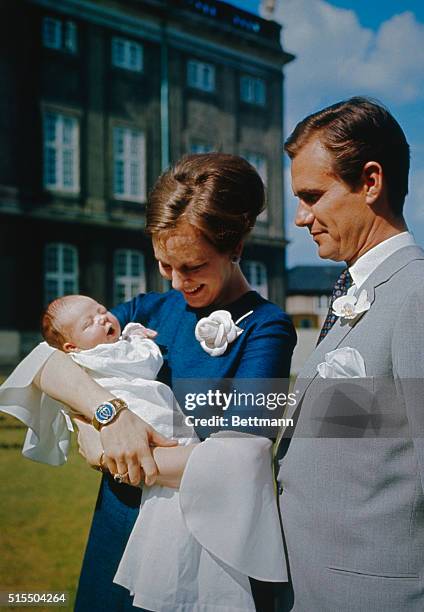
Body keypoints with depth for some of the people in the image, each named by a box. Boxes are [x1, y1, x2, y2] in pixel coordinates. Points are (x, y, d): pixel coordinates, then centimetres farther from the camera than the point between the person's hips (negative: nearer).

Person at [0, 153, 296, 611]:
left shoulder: (264, 327, -14)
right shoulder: (150, 311, 2)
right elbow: (43, 359, -8)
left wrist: (109, 456, -14)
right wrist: (112, 412, -26)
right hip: (118, 537, 5)